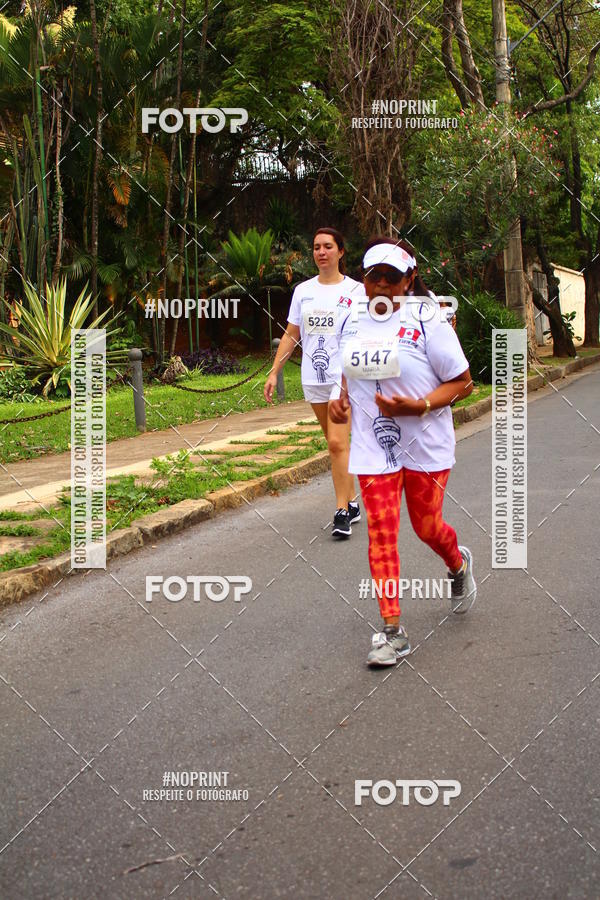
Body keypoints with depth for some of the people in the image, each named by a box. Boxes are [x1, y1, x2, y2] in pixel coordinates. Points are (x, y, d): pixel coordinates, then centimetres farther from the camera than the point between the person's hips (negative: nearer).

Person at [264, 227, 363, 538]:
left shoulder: (356, 290, 0)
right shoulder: (303, 290, 10)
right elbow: (291, 335, 14)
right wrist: (274, 372, 9)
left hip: (345, 376, -4)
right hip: (313, 378, 4)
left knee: (337, 442, -14)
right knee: (336, 444, 10)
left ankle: (342, 512, -10)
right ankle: (352, 503, 20)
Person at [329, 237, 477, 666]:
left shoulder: (427, 320, -11)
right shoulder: (351, 323, 4)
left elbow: (462, 383, -9)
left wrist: (417, 406, -23)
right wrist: (342, 399, 3)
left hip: (425, 445, -3)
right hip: (373, 446, 3)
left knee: (426, 526, 9)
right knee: (381, 531, -4)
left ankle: (459, 565, 46)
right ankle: (393, 631, 1)